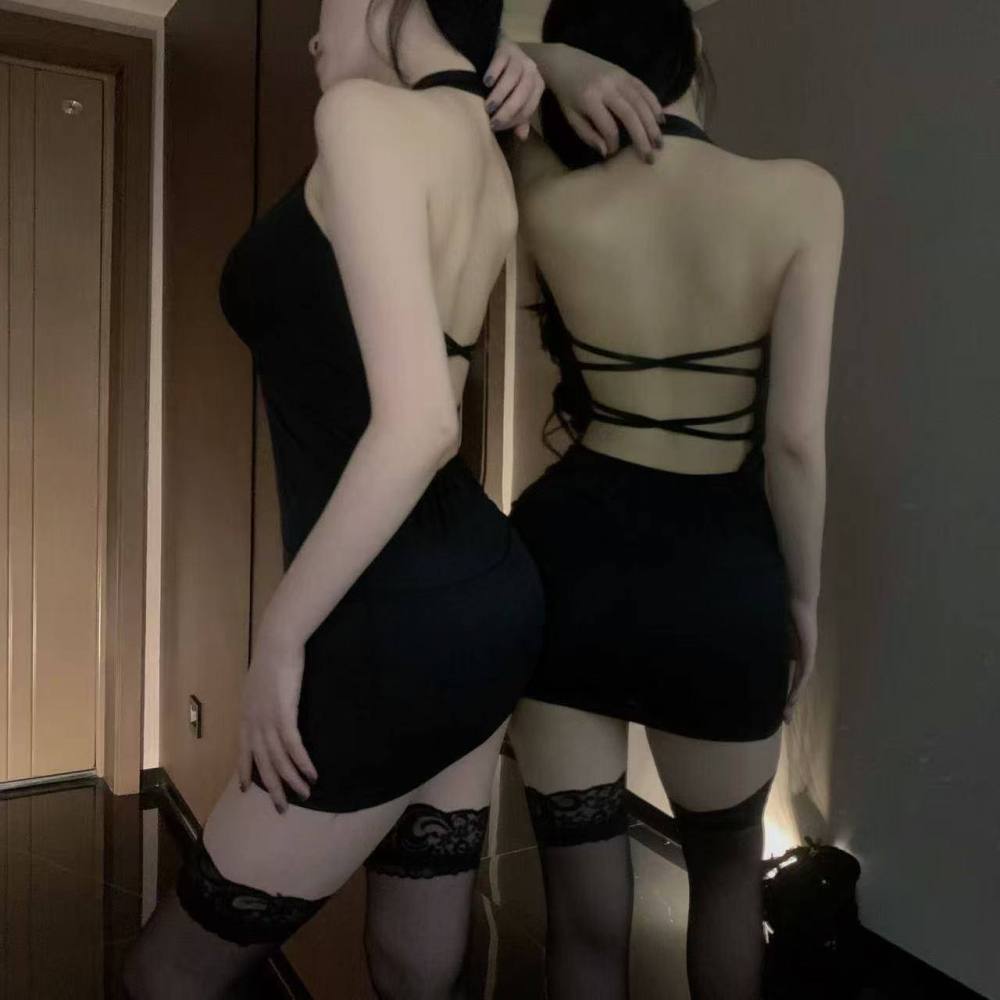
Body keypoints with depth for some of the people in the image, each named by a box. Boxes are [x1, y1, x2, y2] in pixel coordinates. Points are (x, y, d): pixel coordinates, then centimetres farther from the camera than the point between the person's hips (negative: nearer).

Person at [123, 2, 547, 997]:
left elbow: (417, 423, -26)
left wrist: (280, 634, -17)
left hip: (402, 626, -9)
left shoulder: (367, 112, -15)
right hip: (479, 593, 9)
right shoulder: (493, 169, 10)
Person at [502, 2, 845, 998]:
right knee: (727, 863, 29)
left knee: (583, 909, 15)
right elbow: (795, 441, -10)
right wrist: (802, 595, 4)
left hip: (569, 554, 1)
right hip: (721, 576, 0)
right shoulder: (801, 197, -9)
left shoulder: (551, 207, -6)